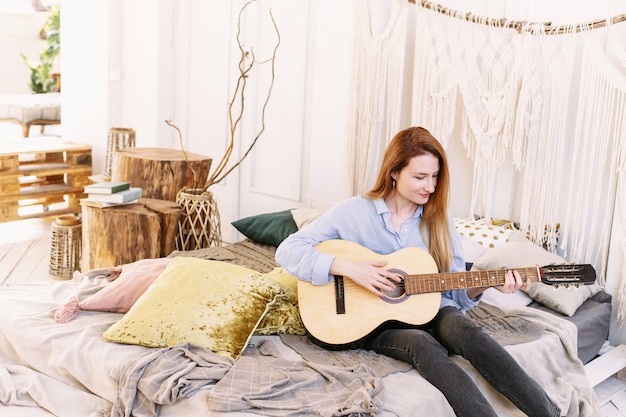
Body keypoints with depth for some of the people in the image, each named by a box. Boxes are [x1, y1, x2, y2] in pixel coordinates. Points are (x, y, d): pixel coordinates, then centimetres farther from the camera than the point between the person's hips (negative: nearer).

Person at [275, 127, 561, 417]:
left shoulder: (438, 219, 6)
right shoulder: (352, 212, -5)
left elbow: (454, 289, 8)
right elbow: (287, 250, -11)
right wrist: (347, 268, -23)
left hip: (428, 312, 3)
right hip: (373, 321, -2)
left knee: (461, 329, -32)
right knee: (423, 344, -36)